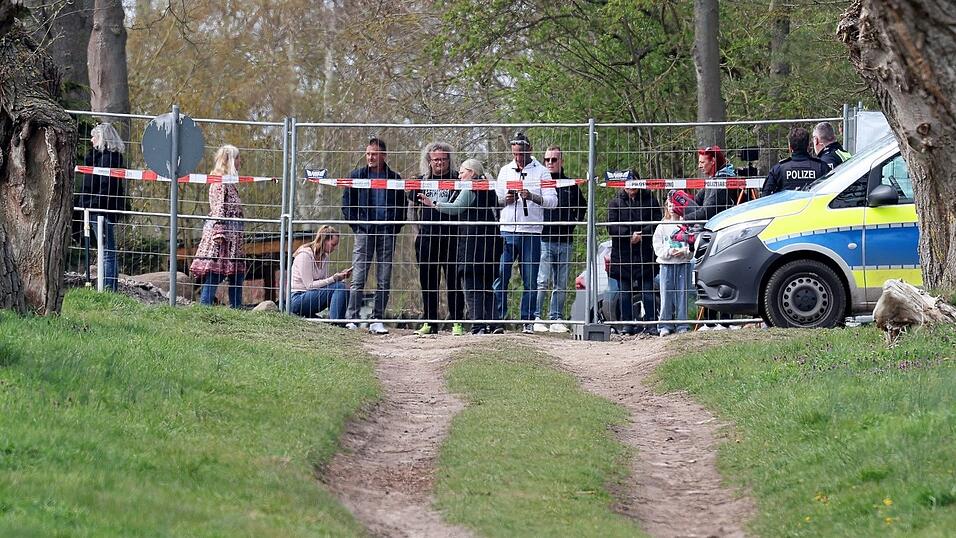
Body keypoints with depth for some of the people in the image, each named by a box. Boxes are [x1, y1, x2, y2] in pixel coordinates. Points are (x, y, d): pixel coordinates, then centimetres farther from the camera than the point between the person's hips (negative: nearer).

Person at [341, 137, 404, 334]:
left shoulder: (394, 179, 9)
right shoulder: (357, 176, 6)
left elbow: (402, 207, 14)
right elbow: (346, 203, 8)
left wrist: (395, 227, 2)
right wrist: (356, 225, -2)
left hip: (387, 234, 2)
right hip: (364, 232, -2)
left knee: (384, 281, 1)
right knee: (358, 279, -7)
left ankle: (377, 320, 5)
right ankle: (351, 319, -9)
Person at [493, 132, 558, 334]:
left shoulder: (541, 172, 3)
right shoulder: (505, 171, 13)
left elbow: (553, 201, -4)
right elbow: (495, 199, 17)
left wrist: (533, 197, -21)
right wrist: (506, 200, -6)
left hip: (531, 233, -2)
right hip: (507, 231, 2)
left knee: (530, 281, 1)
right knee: (500, 277, -4)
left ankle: (527, 321, 7)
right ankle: (498, 319, -2)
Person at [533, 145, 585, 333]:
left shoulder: (571, 185, 13)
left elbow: (582, 207, 25)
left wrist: (574, 221, 10)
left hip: (565, 242, 4)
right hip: (544, 239, -4)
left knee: (561, 285, 5)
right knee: (542, 282, -10)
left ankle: (556, 319, 10)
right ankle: (536, 318, -8)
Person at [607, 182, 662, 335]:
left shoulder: (649, 200, 7)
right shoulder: (616, 202, 8)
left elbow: (657, 222, -1)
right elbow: (611, 226, -2)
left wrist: (641, 234, -14)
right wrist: (629, 235, -15)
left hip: (645, 253, -1)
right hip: (622, 253, 1)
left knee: (648, 291, -3)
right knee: (625, 293, 3)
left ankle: (651, 324, 0)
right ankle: (627, 324, 9)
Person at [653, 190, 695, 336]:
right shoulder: (662, 227, 9)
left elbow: (693, 246, 0)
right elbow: (657, 248, 5)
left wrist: (684, 252, -17)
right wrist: (669, 252, -12)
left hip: (684, 264, -1)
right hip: (666, 264, 1)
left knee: (682, 295, -1)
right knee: (666, 295, -1)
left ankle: (683, 326, 3)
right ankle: (665, 325, 3)